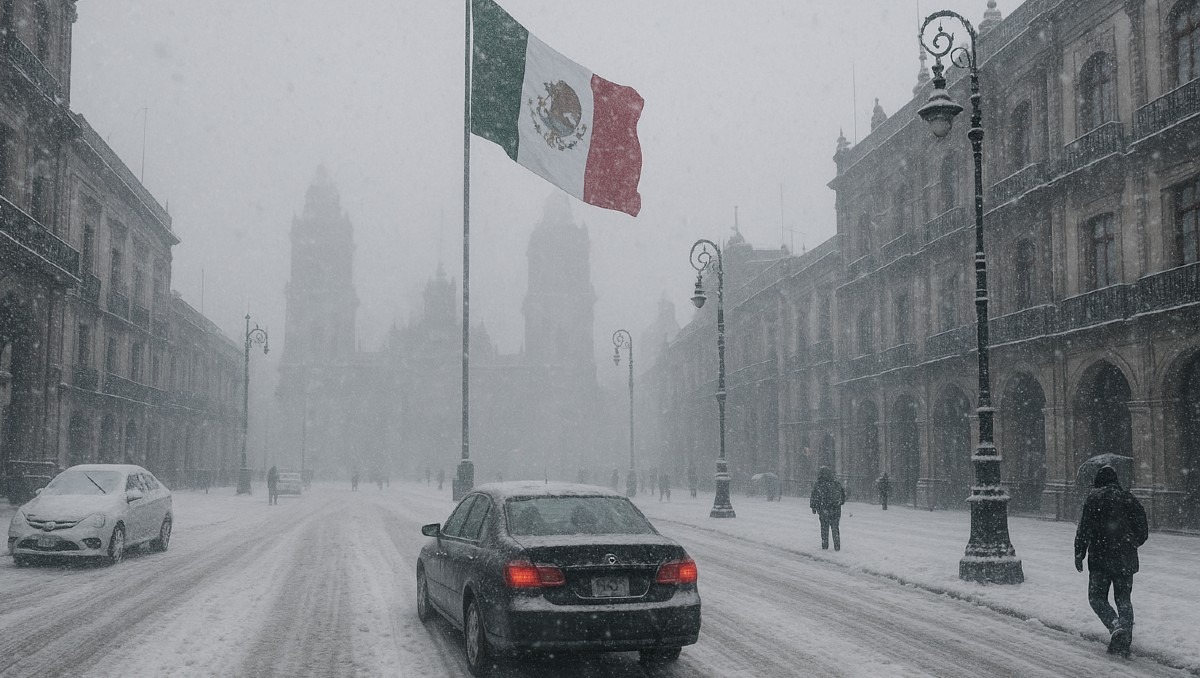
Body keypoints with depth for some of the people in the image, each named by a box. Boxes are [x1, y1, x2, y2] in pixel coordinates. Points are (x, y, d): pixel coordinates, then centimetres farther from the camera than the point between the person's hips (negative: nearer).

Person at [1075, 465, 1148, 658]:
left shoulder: (1094, 497, -5)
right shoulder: (1129, 497, 7)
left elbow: (1084, 529, -9)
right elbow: (1143, 530, 10)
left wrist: (1079, 554, -2)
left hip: (1100, 557, -4)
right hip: (1126, 558, 4)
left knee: (1097, 597, 6)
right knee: (1123, 599, 12)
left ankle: (1116, 626, -18)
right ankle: (1124, 641, 4)